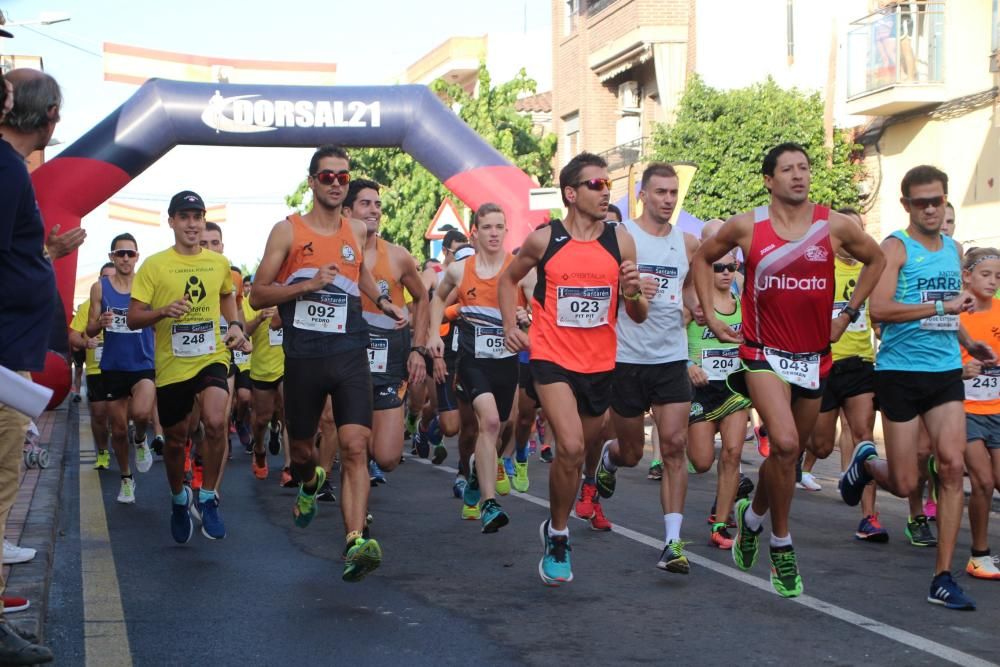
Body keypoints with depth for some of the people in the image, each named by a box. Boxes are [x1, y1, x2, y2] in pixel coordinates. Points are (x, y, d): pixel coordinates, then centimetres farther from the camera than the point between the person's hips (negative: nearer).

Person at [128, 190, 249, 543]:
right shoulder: (154, 265, -5)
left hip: (212, 358, 1)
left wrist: (235, 325, 7)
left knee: (216, 422, -25)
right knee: (175, 439, 12)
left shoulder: (219, 263, 4)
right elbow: (133, 318, -5)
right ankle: (179, 498, 40)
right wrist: (163, 311, -24)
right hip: (171, 365, 0)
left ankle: (207, 498, -6)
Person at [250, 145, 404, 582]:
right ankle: (310, 484, 50)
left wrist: (381, 300, 16)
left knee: (355, 447, -15)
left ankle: (356, 541, -22)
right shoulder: (288, 231, -1)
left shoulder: (357, 231, 9)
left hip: (349, 354, 1)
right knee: (301, 448, 14)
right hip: (303, 357, -1)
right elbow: (257, 296, -3)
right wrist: (307, 284, -16)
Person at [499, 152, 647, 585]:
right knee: (571, 447, -21)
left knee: (587, 447, 16)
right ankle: (558, 537, -1)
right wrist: (510, 327, 3)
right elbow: (509, 279, 15)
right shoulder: (543, 240, -4)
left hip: (600, 363, 4)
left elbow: (638, 317, 4)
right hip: (552, 358, -3)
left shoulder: (620, 241, -1)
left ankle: (555, 525, 42)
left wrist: (633, 293, -18)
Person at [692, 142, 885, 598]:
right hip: (764, 352, -3)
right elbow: (702, 259, 12)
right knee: (785, 443, -22)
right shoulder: (746, 227, -4)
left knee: (792, 452, 14)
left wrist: (849, 313, 9)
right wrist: (710, 315, 5)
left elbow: (876, 259, 16)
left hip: (814, 356, 3)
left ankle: (753, 514, 43)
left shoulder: (834, 226, -1)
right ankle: (781, 545, -4)